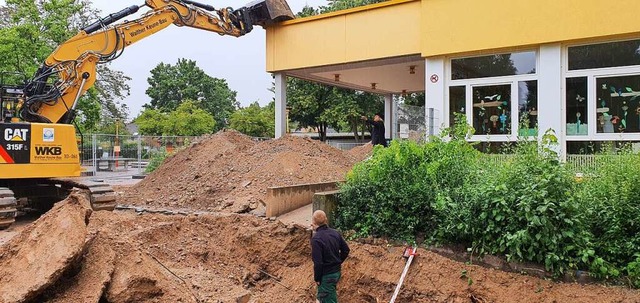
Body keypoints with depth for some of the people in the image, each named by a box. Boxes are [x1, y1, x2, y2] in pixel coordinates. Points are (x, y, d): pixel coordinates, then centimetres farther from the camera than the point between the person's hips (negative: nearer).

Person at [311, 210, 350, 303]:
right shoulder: (335, 233, -2)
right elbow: (346, 250, 7)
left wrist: (317, 278, -11)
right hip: (337, 272, 7)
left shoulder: (316, 239, -24)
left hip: (326, 275, -7)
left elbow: (318, 262, -24)